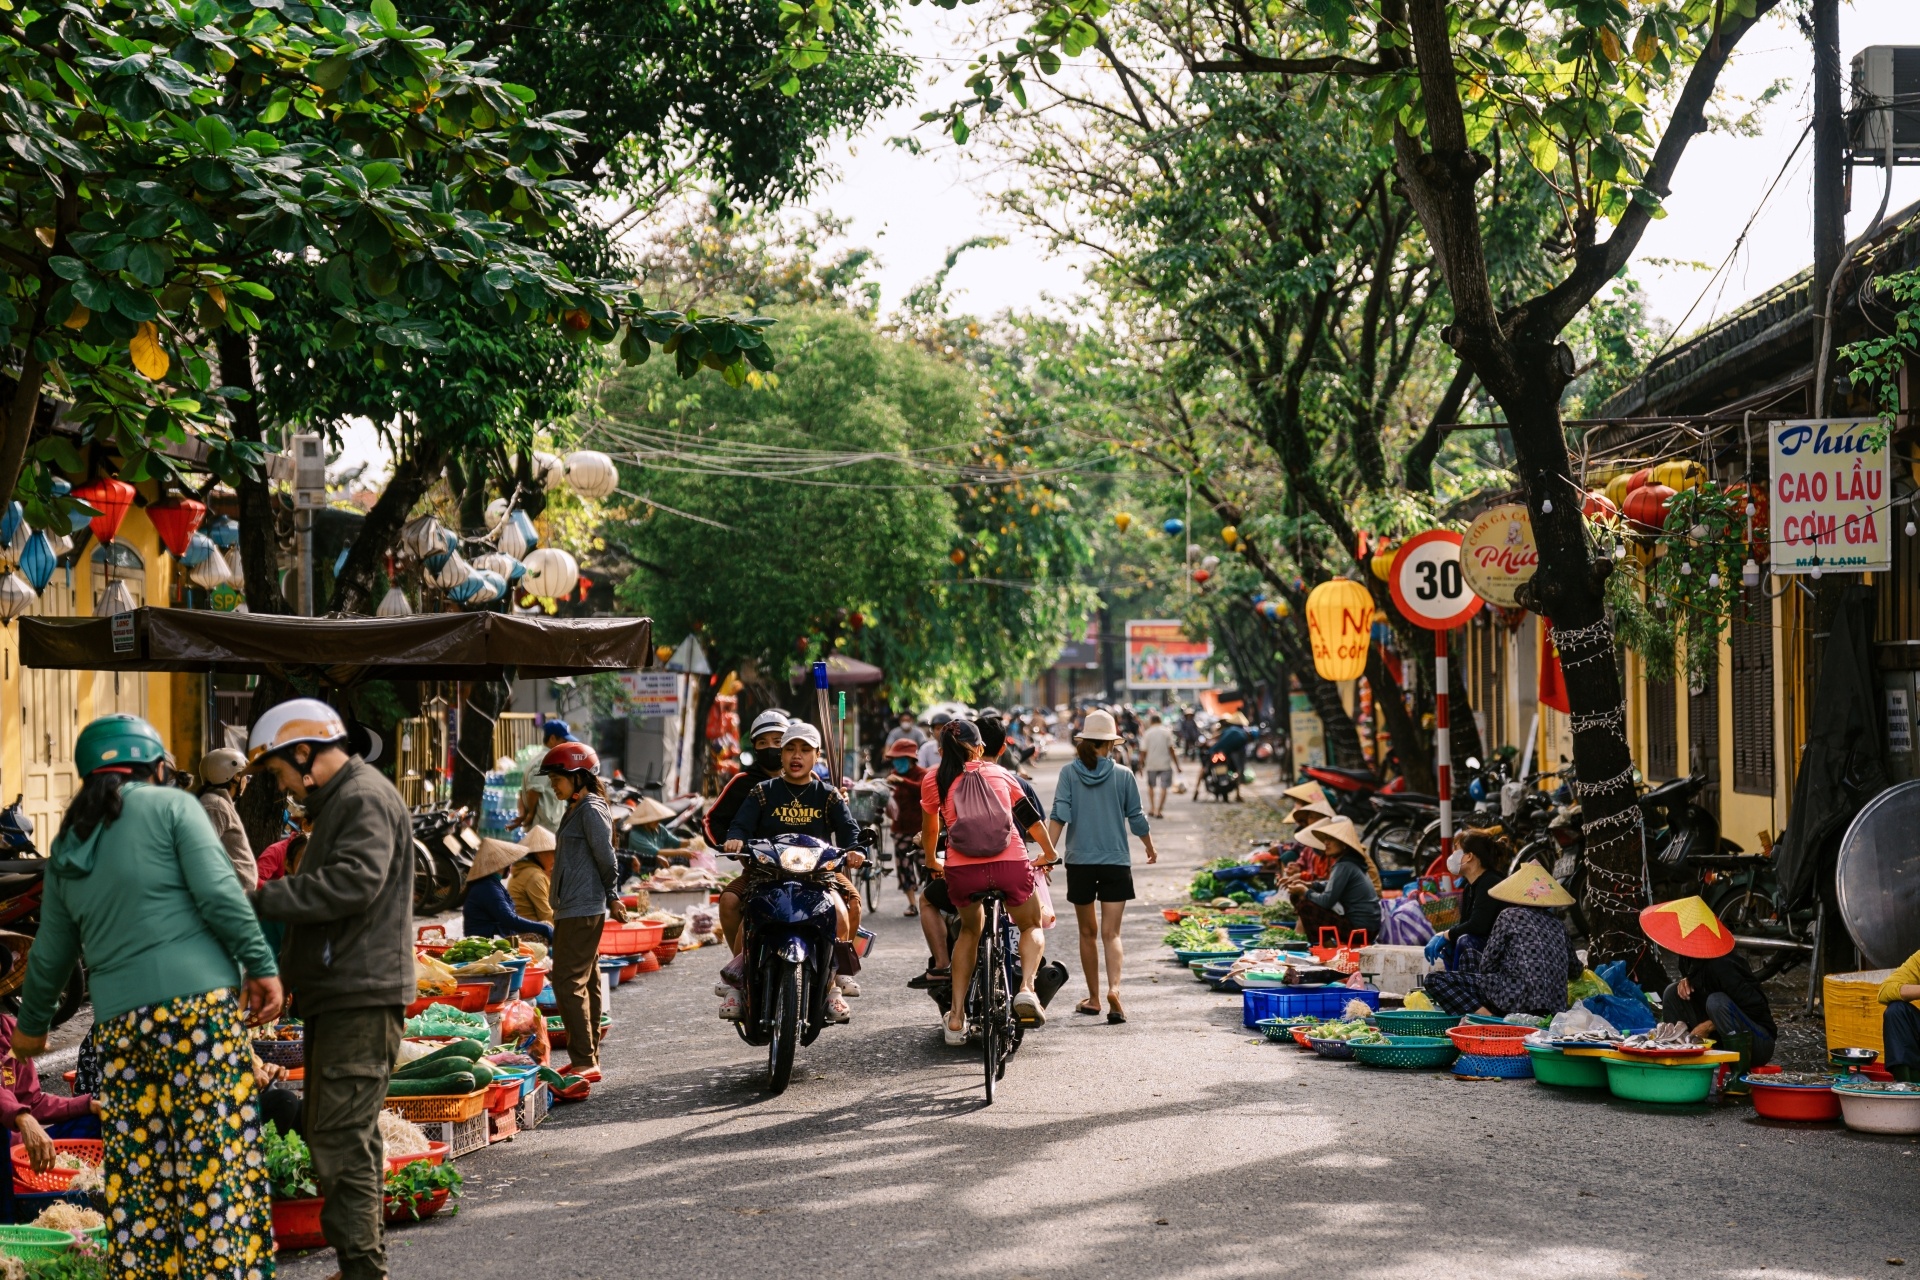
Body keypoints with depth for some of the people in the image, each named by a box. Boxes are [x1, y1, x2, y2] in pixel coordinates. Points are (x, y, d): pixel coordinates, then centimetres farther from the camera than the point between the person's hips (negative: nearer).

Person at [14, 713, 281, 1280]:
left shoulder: (68, 845, 19)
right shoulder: (171, 806, 4)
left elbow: (51, 952, 26)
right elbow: (219, 893, -9)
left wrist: (32, 1023, 39)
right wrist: (261, 964, -7)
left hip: (118, 1020, 5)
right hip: (199, 1000, -5)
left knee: (136, 1164, 8)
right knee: (217, 1152, -6)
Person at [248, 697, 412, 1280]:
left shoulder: (366, 798, -11)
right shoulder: (337, 801, 22)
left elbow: (354, 882, -25)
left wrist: (263, 898, -22)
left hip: (361, 996, -11)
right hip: (338, 993, 11)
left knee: (340, 1139, -12)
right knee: (345, 1135, 17)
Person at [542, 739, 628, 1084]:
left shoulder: (592, 809, -13)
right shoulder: (576, 809, 18)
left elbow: (605, 858, -13)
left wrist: (611, 897, -3)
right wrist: (610, 899, 18)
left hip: (582, 910, -10)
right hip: (572, 909, 10)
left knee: (568, 982, -12)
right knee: (585, 984, 12)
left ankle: (584, 1062, -12)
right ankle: (588, 1060, 17)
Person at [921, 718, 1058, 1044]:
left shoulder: (933, 781, 14)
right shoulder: (1000, 774, 17)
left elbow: (930, 828, 26)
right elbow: (1031, 817, 24)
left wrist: (932, 863, 44)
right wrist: (1048, 854, 40)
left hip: (962, 869, 0)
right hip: (1011, 863, 0)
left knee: (970, 931, 27)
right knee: (1032, 928, 23)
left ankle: (957, 1015, 18)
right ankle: (1026, 987, -6)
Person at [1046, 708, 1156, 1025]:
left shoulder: (1069, 772, -2)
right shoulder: (1123, 775, -2)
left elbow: (1059, 815, -11)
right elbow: (1136, 818, 4)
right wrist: (1150, 848, 22)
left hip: (1080, 862, 1)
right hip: (1116, 862, -1)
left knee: (1088, 933, 14)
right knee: (1111, 933, -3)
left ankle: (1094, 998, 22)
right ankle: (1114, 988, -26)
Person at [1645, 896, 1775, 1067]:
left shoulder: (1720, 965, -26)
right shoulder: (1691, 960, -2)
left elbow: (1756, 1008, -24)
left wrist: (1709, 1026, -20)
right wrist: (1686, 982, -6)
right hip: (1721, 1039, 8)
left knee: (1717, 1001, -33)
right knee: (1673, 993, -1)